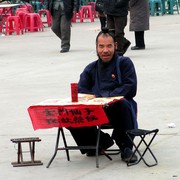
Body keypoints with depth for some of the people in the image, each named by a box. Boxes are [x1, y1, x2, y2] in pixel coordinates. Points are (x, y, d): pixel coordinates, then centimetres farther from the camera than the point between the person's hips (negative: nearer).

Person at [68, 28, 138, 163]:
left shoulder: (124, 63, 10)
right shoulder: (91, 69, 22)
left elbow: (130, 88, -4)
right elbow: (80, 91, 9)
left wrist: (105, 97, -15)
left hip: (117, 110, -4)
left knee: (121, 104, -40)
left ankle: (126, 148, -23)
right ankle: (102, 141, 2)